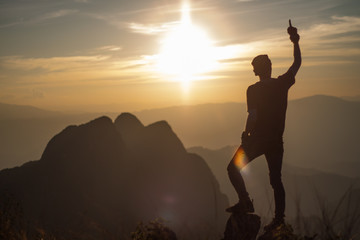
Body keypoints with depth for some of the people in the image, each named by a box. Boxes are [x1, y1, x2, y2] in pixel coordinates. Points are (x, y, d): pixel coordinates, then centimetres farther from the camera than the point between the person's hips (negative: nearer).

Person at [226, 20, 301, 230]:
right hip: (276, 140, 5)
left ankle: (246, 202, -1)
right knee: (276, 179, 12)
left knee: (234, 169, 11)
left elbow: (252, 117, -17)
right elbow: (297, 63, 14)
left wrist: (247, 134, -3)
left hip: (257, 139, -5)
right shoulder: (283, 84, -1)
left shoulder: (253, 90, -13)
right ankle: (279, 217, 11)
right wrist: (296, 42, 20)